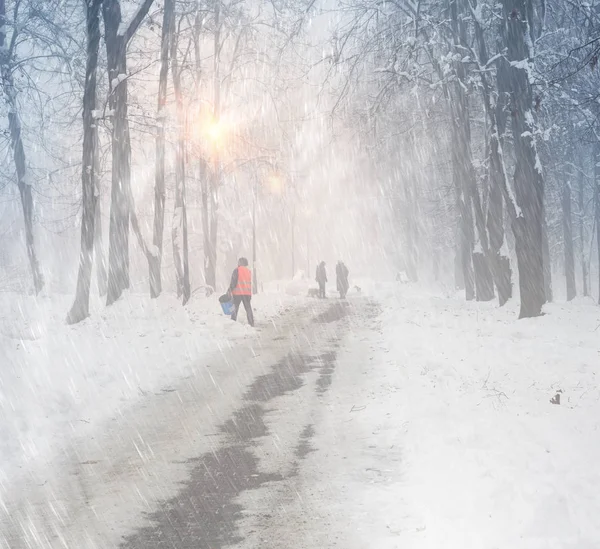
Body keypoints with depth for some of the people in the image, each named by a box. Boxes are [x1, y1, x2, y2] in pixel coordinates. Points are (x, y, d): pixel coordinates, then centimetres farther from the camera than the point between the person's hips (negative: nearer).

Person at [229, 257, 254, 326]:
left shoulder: (237, 270, -6)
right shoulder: (249, 271, 12)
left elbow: (233, 282, -12)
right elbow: (250, 283, 14)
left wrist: (230, 290, -6)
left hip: (237, 292, -5)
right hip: (247, 293, 5)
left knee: (235, 308, 1)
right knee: (248, 308, 10)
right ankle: (251, 323, 5)